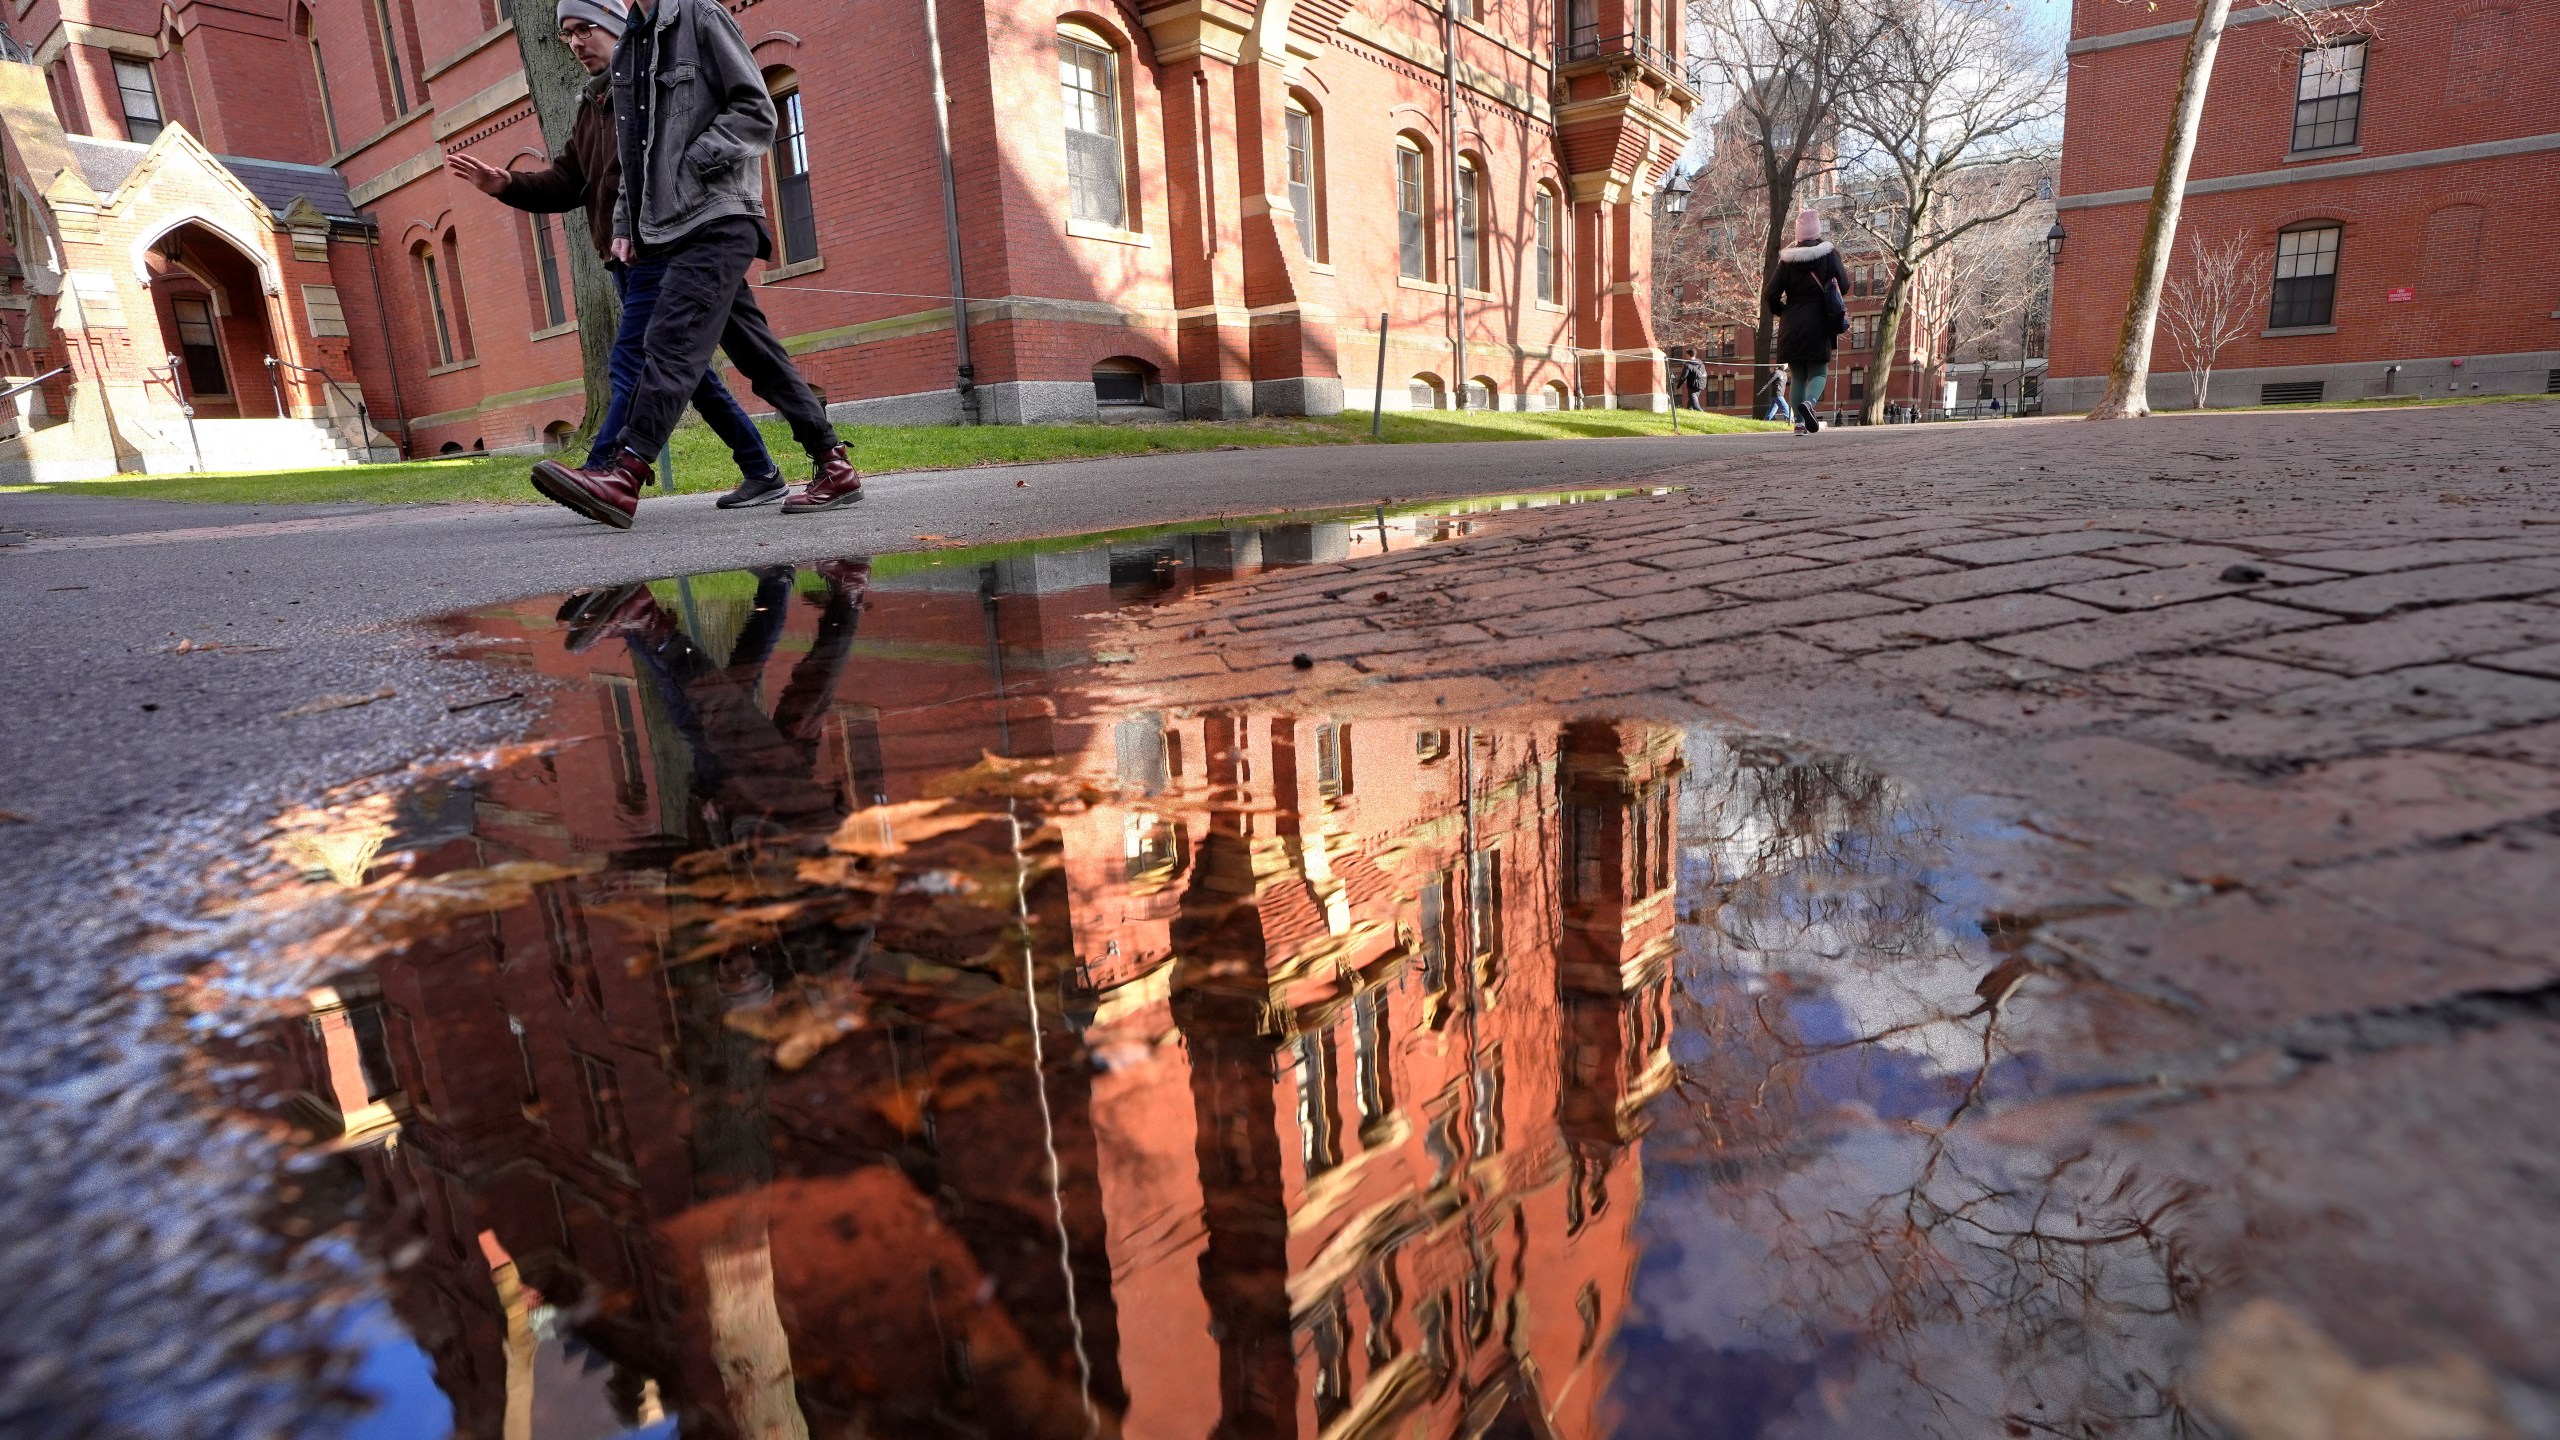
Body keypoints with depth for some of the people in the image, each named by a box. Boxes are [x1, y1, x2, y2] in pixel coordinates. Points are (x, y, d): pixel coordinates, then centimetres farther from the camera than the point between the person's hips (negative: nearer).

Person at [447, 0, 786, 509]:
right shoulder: (589, 108, 23)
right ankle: (761, 472, 13)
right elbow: (565, 183, 17)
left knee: (630, 367, -13)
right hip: (627, 261, 9)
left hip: (663, 253, -9)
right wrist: (506, 184, 0)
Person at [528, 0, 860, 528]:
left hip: (717, 217, -8)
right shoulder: (628, 50, 22)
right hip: (672, 228, 8)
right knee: (756, 353, 3)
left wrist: (692, 162, -12)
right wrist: (626, 222, 14)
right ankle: (833, 466, 5)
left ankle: (623, 476, -26)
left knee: (671, 342, -18)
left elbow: (757, 113, -6)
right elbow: (635, 153, 26)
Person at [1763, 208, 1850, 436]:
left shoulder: (1787, 260, 2)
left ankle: (1799, 422, 2)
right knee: (1818, 372, 5)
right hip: (1818, 324, -2)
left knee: (1797, 376, 9)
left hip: (1792, 326, 2)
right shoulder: (1829, 255, -1)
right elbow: (1844, 287, 7)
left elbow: (1769, 297, -1)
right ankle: (1809, 402, -25)